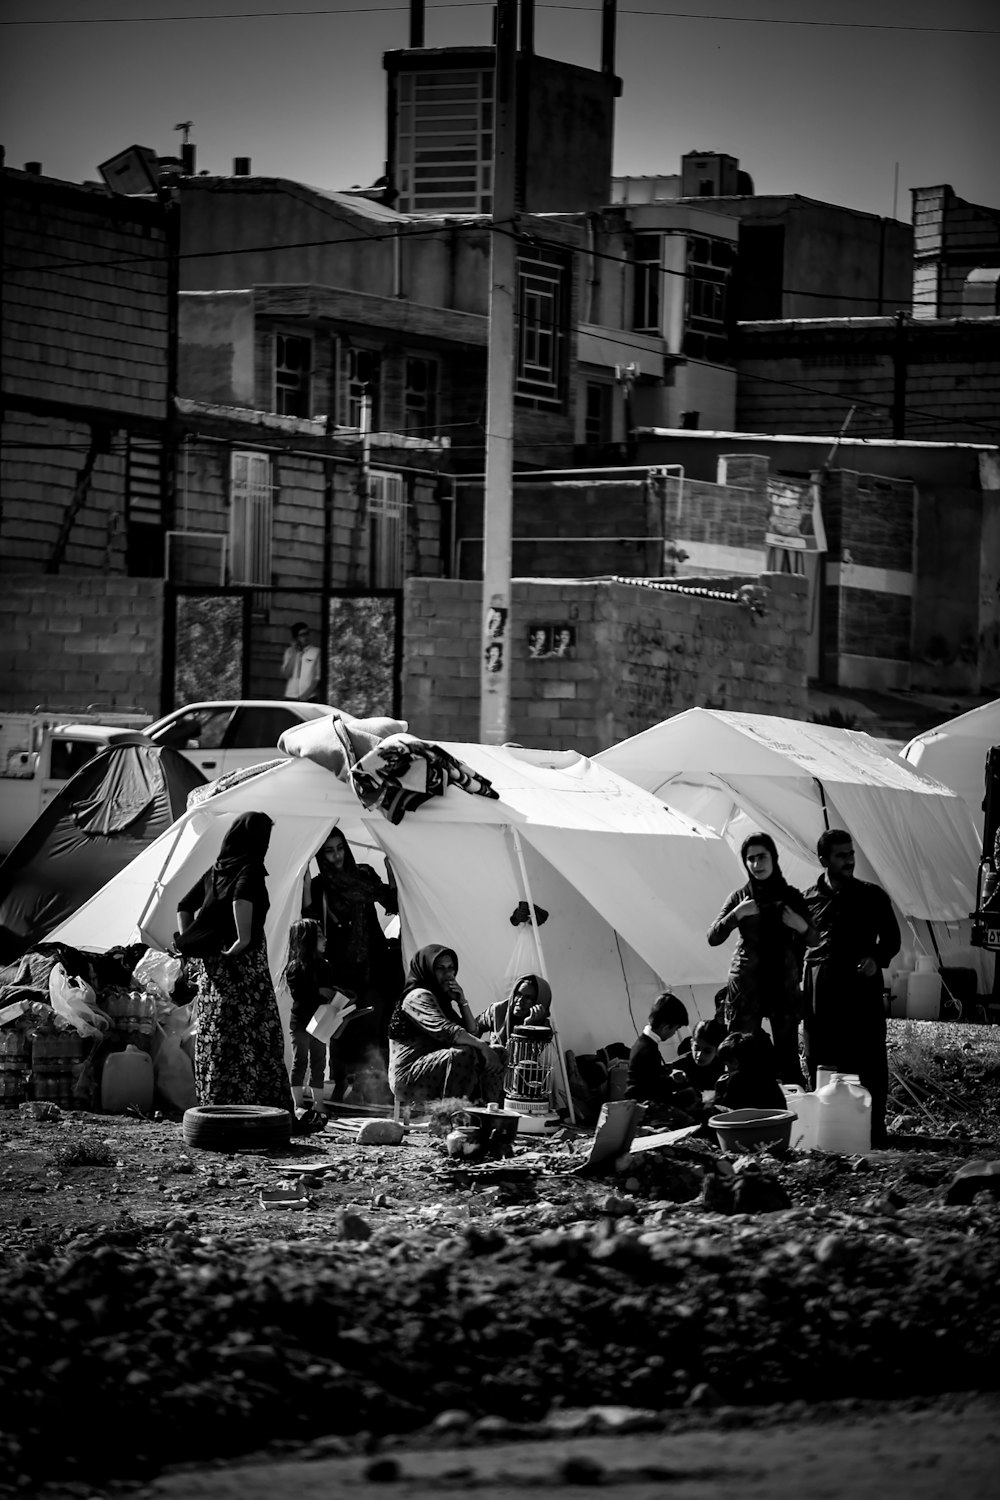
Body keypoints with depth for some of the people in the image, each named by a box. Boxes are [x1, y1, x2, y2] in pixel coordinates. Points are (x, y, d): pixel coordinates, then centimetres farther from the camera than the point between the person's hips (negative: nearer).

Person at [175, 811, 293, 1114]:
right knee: (251, 1038, -6)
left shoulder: (216, 870, 13)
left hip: (210, 964, 7)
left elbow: (184, 907, 17)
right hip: (244, 963, -7)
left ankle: (213, 1110, 13)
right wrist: (243, 939, -24)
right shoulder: (250, 868, -10)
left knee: (214, 1038, 10)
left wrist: (186, 942, 14)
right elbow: (242, 898, -31)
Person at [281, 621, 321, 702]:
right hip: (291, 697, 2)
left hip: (309, 698, -2)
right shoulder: (289, 652, 13)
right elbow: (285, 675, 3)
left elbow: (318, 678, 2)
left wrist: (305, 695, -8)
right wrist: (293, 654, -1)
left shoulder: (316, 652, 4)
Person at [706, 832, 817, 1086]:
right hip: (747, 984, 0)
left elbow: (813, 941, 10)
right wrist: (737, 914, -13)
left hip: (784, 985, 0)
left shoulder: (791, 897, 6)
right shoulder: (741, 897, 6)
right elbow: (713, 937, 1)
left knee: (788, 1056, -5)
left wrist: (802, 927, -11)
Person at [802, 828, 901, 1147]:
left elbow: (891, 937, 10)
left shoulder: (871, 896, 5)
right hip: (820, 989, 2)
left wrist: (877, 959, -9)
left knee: (869, 1061, -5)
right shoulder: (808, 900, 9)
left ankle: (874, 1129, -2)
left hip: (861, 983, -2)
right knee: (821, 1062, 3)